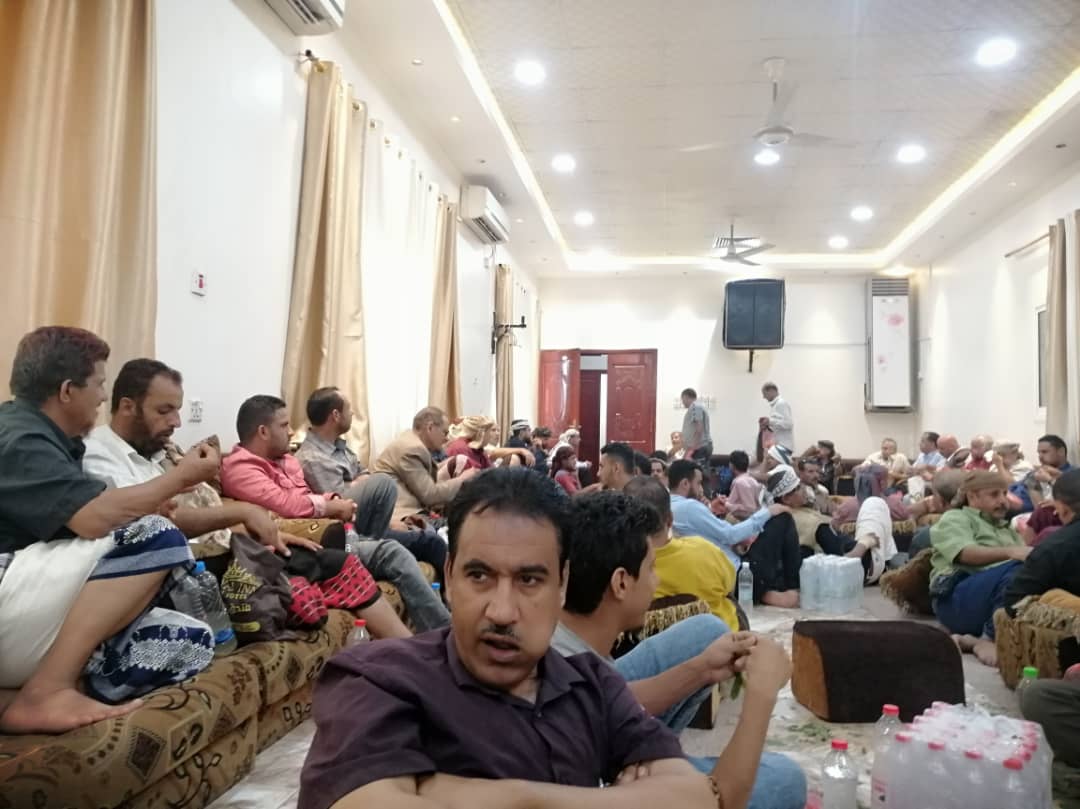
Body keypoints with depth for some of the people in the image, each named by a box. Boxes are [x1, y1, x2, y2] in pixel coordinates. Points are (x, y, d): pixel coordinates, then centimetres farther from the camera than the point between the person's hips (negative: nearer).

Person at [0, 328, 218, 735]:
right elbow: (97, 518, -27)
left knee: (193, 643, -8)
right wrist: (180, 477, -12)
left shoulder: (45, 439, 17)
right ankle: (47, 691, -19)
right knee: (155, 537, -24)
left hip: (37, 619, 9)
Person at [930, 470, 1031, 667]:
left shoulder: (1007, 530, 33)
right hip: (958, 600, -6)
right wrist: (1009, 552, -25)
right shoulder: (955, 518, 12)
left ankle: (972, 639, -24)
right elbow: (965, 554, -9)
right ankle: (988, 640, -22)